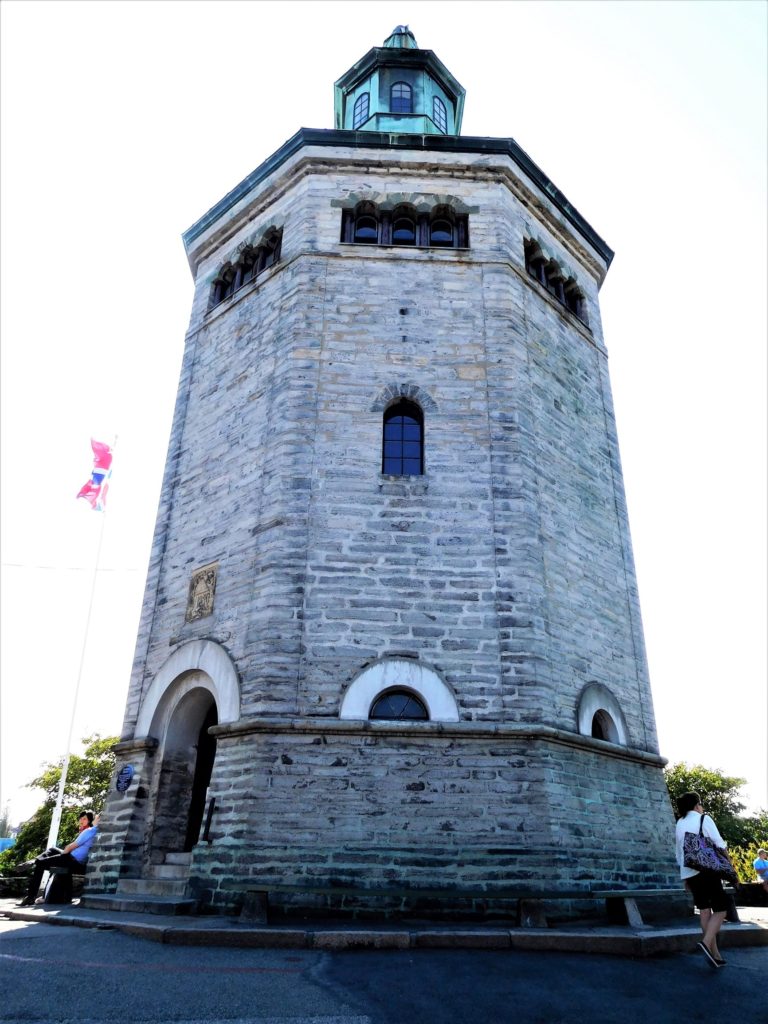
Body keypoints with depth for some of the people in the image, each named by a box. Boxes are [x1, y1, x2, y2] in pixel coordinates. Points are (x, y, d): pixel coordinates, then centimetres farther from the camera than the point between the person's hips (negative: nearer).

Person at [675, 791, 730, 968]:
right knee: (720, 909, 0)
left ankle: (715, 954, 8)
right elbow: (719, 844, -9)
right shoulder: (704, 819, -3)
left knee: (704, 911, 10)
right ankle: (706, 942, -20)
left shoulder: (679, 824, 13)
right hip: (707, 870, -5)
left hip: (688, 872, 6)